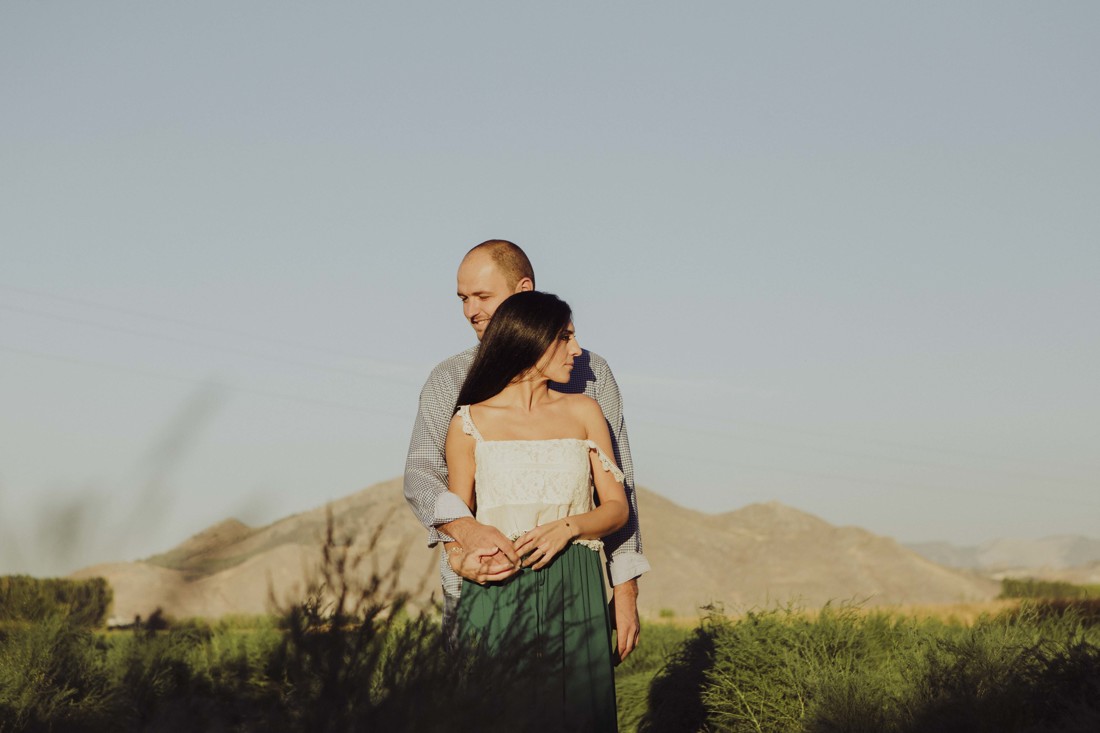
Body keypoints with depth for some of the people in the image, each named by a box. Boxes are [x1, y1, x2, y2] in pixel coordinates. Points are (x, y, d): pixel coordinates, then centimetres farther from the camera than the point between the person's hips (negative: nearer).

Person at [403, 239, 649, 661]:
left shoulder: (588, 374, 6)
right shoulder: (449, 380, 6)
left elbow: (615, 491, 7)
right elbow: (421, 476, -8)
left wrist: (625, 592, 1)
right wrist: (466, 528, -29)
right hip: (477, 584, 1)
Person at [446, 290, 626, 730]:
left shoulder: (583, 412, 11)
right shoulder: (469, 424, 5)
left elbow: (617, 507, 9)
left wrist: (568, 525, -11)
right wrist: (461, 552, -13)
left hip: (572, 595, 2)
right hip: (495, 599, -2)